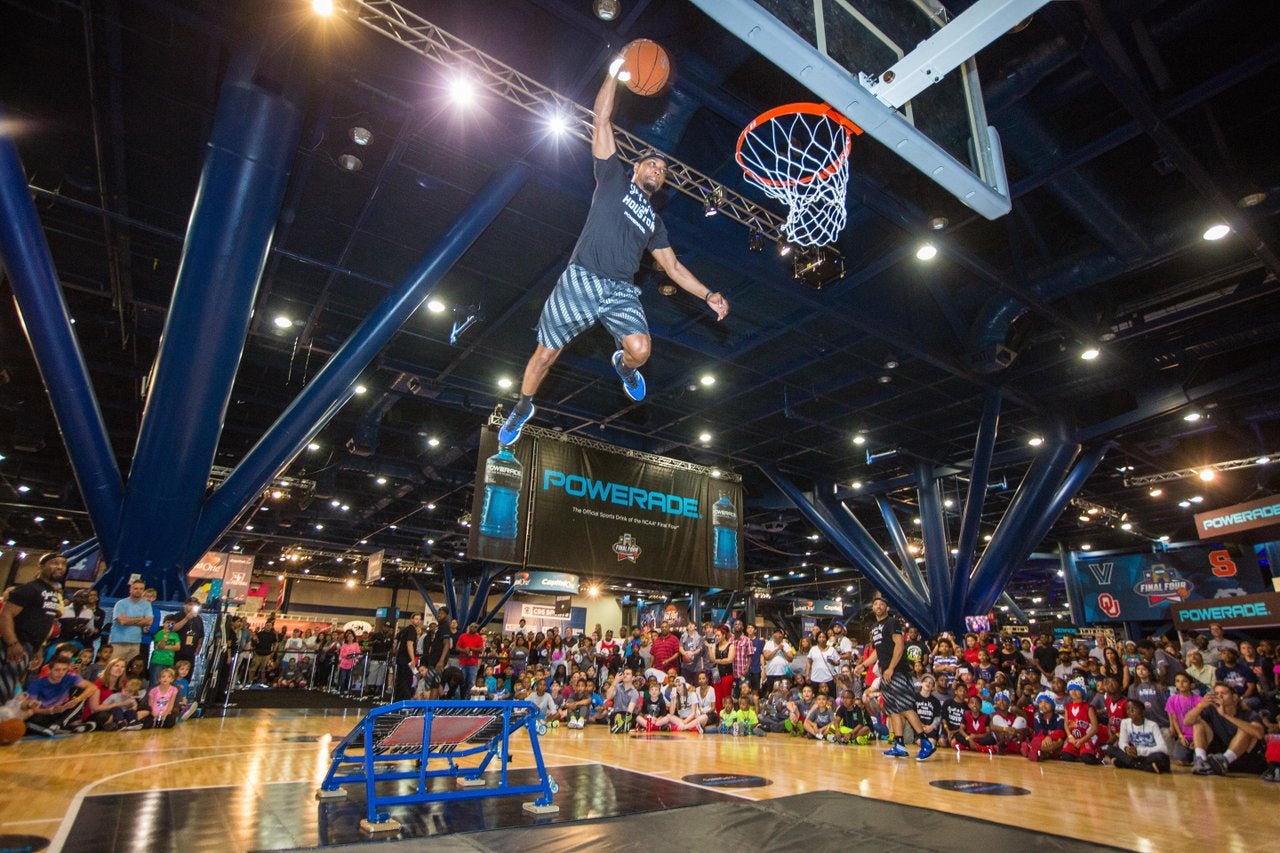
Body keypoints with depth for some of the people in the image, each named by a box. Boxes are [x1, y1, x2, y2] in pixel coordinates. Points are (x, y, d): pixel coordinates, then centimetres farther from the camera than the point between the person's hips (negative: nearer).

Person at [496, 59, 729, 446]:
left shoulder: (654, 221, 25)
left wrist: (708, 294, 13)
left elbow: (673, 266, 23)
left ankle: (623, 366, 15)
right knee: (546, 354, 3)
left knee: (640, 350, -23)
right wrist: (615, 71, 4)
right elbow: (601, 120, 9)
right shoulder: (614, 177, 14)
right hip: (580, 281, -3)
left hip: (621, 293, 3)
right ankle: (523, 407, 29)